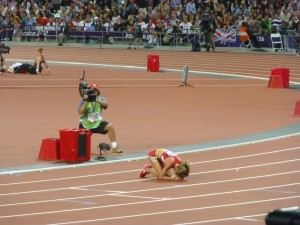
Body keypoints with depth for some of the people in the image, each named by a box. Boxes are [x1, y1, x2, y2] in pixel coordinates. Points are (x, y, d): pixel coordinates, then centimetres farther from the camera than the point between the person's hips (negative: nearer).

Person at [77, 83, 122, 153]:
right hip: (86, 125, -1)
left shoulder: (101, 99, 1)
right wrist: (86, 102, -25)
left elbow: (106, 105, -22)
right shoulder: (84, 101, -4)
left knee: (110, 126, -23)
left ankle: (114, 147, -17)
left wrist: (97, 100, -38)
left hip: (97, 123, 1)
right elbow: (80, 112, -18)